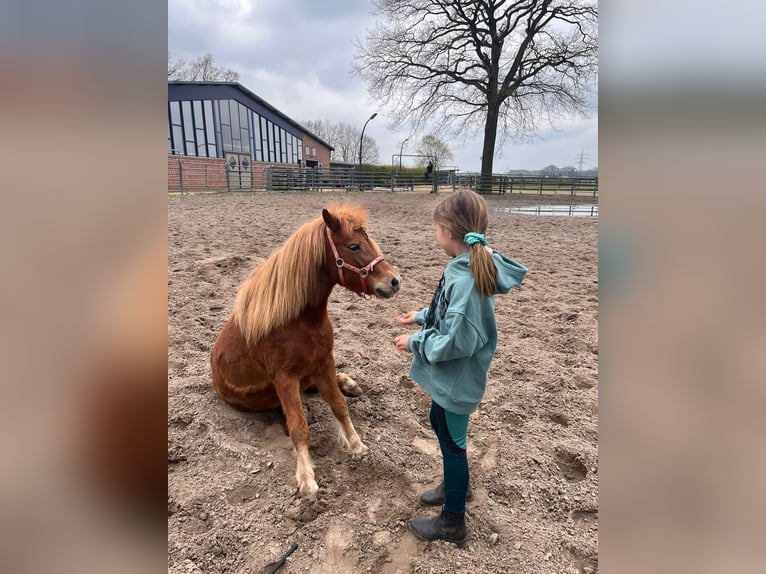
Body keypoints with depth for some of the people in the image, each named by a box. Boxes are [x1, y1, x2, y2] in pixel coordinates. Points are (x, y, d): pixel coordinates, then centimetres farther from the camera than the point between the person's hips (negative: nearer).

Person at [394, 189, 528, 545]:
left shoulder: (465, 279, -31)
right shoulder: (466, 268, -1)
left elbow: (457, 342, -30)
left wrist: (414, 342, -18)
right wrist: (421, 316, 11)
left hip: (456, 380, -9)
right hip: (448, 377, 9)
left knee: (452, 442, 9)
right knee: (440, 426, 27)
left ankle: (452, 523, 32)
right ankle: (457, 485, 52)